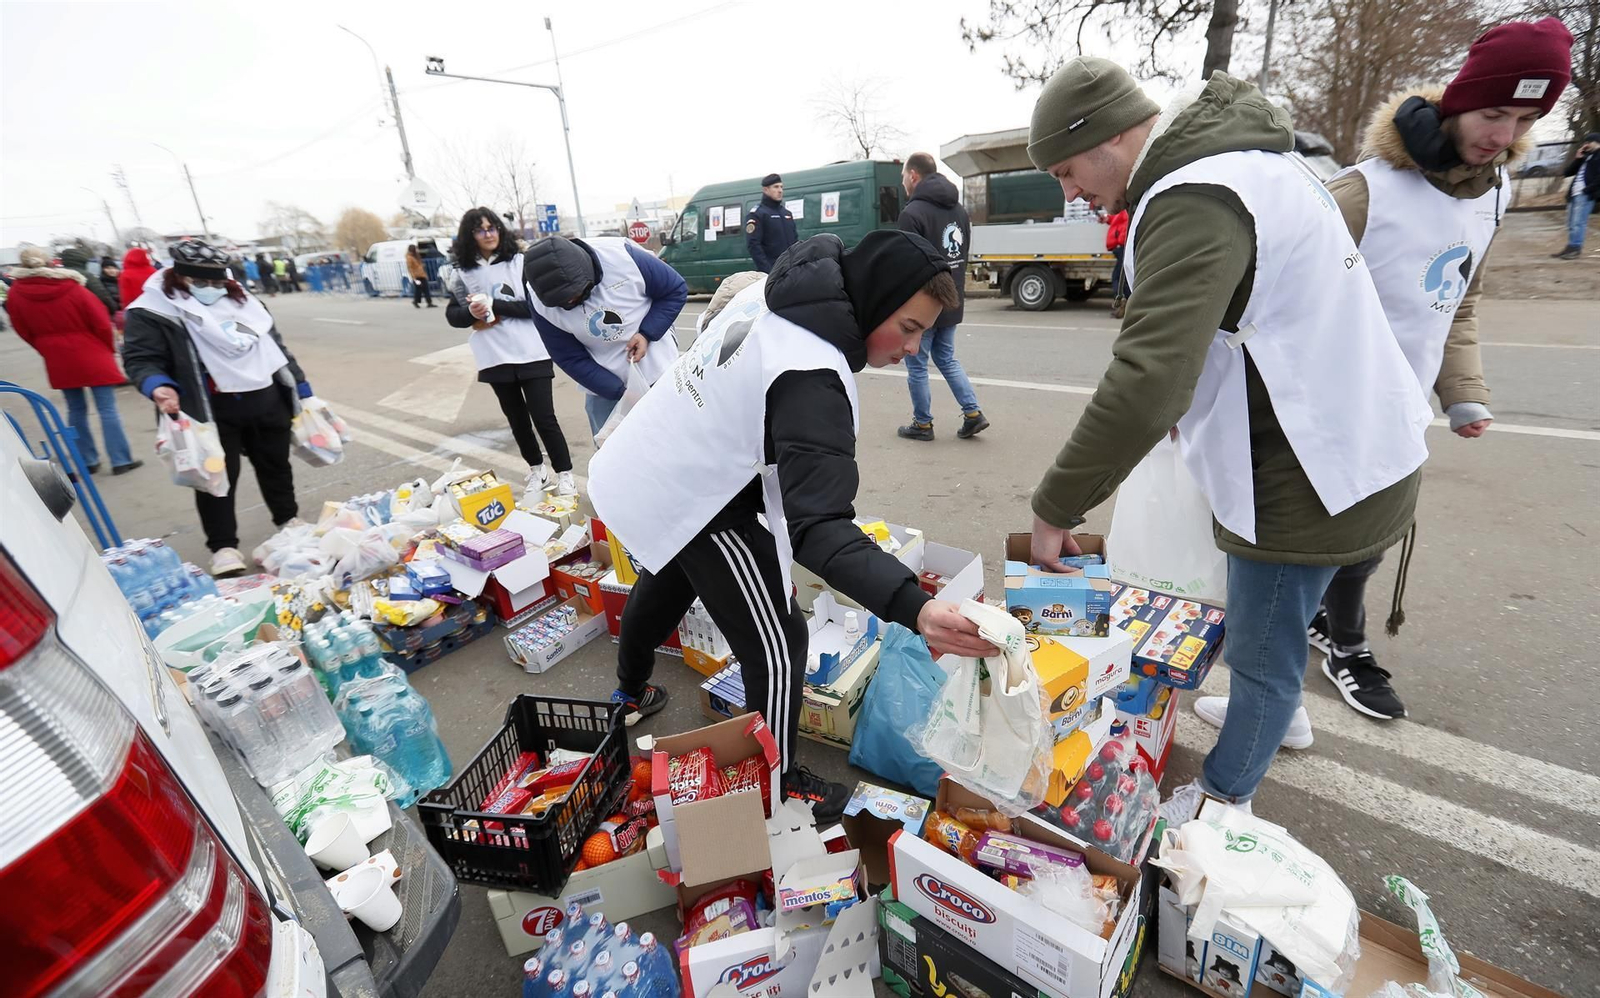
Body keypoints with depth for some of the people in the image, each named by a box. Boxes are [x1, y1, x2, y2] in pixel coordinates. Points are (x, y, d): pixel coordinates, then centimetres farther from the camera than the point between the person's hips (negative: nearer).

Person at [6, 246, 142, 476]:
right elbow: (101, 323, -9)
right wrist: (109, 348, 8)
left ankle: (87, 461, 17)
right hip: (91, 356, -4)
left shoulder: (14, 295, -2)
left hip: (58, 361, 4)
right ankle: (120, 460, -3)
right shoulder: (73, 289, -13)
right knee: (107, 409, -2)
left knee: (76, 410, 14)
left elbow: (24, 332, 7)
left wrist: (49, 350, 23)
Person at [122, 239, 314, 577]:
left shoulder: (241, 300, 12)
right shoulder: (153, 311, -7)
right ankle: (224, 546, 8)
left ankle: (289, 519, 35)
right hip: (212, 412, -5)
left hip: (267, 401, 5)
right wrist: (156, 385, -30)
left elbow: (273, 344, 18)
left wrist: (299, 385, 16)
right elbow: (139, 359, -9)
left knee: (275, 464, 17)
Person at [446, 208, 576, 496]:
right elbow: (452, 315, 9)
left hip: (531, 353, -3)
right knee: (517, 419, 14)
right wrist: (472, 313, -12)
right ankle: (537, 471, 30)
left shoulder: (520, 263, -3)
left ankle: (565, 475, 8)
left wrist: (492, 305, -17)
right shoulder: (463, 274, 5)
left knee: (544, 418, -4)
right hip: (495, 358, 4)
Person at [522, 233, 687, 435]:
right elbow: (570, 359, -10)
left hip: (659, 373, -1)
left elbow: (676, 290, -10)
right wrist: (620, 393, -19)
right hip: (604, 389, 1)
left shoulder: (623, 256, -23)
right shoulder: (540, 304, -16)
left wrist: (647, 333, -21)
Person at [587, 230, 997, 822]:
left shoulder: (772, 294, -5)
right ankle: (780, 784, 24)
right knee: (776, 646, 3)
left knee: (667, 584, 34)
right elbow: (817, 526, -40)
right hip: (691, 508, -10)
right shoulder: (813, 380, -32)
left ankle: (630, 694, 61)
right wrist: (914, 608, -50)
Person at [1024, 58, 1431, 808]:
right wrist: (1190, 409, 5)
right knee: (1268, 633, 28)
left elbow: (1145, 384, -35)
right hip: (1351, 444, 10)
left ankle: (1223, 801, 27)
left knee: (1260, 656, 7)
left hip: (1311, 472, -10)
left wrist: (1054, 508, -27)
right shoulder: (1243, 157, 9)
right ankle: (1276, 713, 51)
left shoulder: (1196, 201, -24)